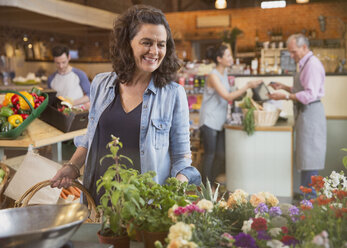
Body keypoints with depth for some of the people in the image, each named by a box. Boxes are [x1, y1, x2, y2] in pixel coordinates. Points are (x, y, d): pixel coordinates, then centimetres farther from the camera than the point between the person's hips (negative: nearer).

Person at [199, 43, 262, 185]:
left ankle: (210, 183, 21)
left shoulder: (224, 73, 11)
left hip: (220, 121, 8)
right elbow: (227, 96, -23)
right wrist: (247, 86, -23)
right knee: (210, 154, -1)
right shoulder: (213, 76, -16)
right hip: (209, 121, -8)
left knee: (222, 156, 8)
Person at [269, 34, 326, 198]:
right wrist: (284, 87, 11)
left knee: (309, 154, -7)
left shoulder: (312, 64, -15)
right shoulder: (304, 64, 16)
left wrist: (286, 96, -22)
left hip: (311, 113, -10)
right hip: (304, 113, 10)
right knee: (304, 155, 13)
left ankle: (310, 197, -2)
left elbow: (310, 94, -23)